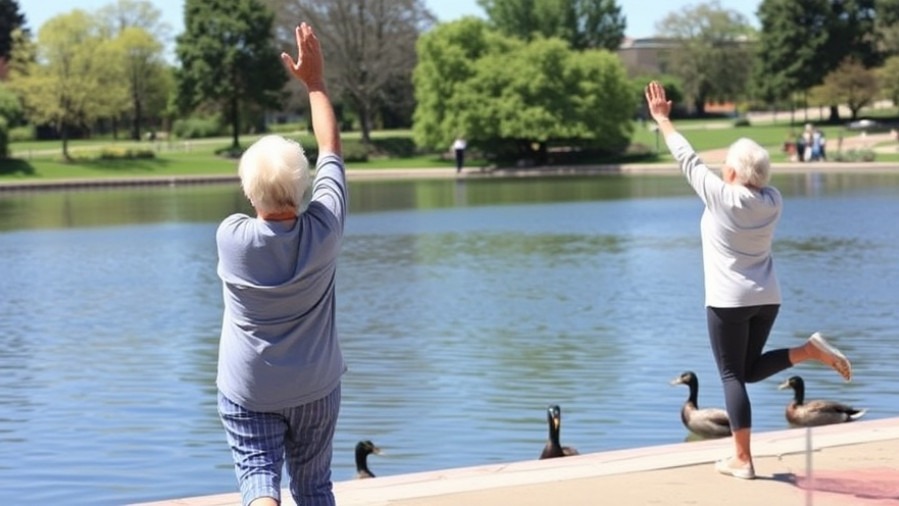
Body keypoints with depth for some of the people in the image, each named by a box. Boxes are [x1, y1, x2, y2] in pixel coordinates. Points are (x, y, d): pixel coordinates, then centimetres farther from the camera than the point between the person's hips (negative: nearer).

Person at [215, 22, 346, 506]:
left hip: (248, 392, -2)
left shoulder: (231, 239, -17)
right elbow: (331, 151, -2)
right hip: (315, 388, 2)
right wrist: (315, 83, 6)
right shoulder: (324, 230, -15)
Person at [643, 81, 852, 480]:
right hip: (767, 298, 6)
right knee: (750, 370, 20)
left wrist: (662, 120, 2)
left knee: (733, 377, 1)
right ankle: (810, 350, -2)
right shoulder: (773, 201, -1)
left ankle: (741, 460, 0)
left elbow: (687, 159, -8)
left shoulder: (721, 197, -15)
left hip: (728, 301, -6)